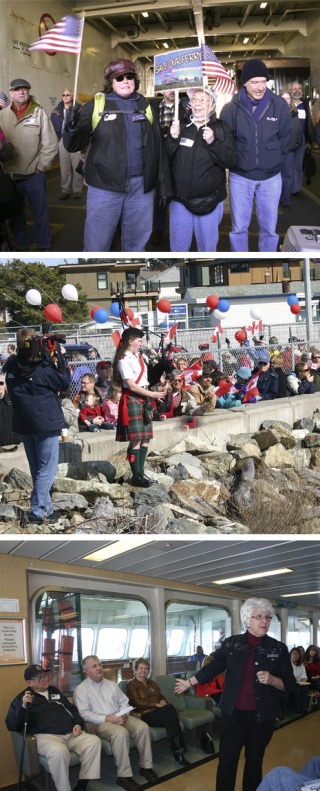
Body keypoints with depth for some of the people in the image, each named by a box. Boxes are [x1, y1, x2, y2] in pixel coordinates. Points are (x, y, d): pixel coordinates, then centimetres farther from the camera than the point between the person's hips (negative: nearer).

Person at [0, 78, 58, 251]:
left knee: (40, 212, 7)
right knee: (15, 213, 14)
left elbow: (50, 144, -6)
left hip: (34, 176, -2)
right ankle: (20, 245, 29)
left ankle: (43, 246, 21)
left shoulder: (39, 113, -7)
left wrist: (40, 167, -6)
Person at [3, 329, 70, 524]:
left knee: (37, 469, 16)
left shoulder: (12, 367, -2)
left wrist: (51, 359, 2)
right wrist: (59, 357, -5)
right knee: (47, 469, 0)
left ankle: (46, 508, 22)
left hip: (24, 425, 6)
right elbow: (64, 382, -7)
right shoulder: (42, 368, -19)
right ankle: (38, 511, -6)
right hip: (45, 423, -6)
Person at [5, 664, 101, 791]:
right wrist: (23, 706, -17)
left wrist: (78, 724, 12)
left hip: (71, 734, 6)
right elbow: (12, 726, -2)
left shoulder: (55, 691, 24)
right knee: (59, 752, -40)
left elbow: (72, 709, 33)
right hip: (45, 736, -6)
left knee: (94, 741, -21)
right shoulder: (22, 698, 8)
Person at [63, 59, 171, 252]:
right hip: (105, 185, -2)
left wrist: (165, 185, 7)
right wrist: (73, 128, -26)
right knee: (97, 242, 1)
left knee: (136, 242, 14)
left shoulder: (146, 106, 9)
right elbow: (73, 145, -3)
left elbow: (158, 147, 9)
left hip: (140, 186, 3)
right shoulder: (96, 106, 1)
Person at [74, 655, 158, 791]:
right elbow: (84, 713, -10)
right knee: (121, 733, -36)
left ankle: (146, 766, -8)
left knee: (142, 727, -20)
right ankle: (123, 775, -30)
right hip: (100, 723, -6)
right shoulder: (81, 689, 0)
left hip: (120, 717, 6)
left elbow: (124, 702, 16)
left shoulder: (111, 684, 20)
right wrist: (108, 718, -19)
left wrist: (124, 715, -8)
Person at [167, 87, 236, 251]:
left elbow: (230, 161, -10)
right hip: (180, 200, 2)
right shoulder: (181, 126, 6)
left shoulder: (221, 128, -1)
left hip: (209, 201, -2)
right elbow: (166, 158, 4)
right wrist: (172, 139, -14)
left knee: (207, 246, 10)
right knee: (178, 247, 8)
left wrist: (213, 142, -24)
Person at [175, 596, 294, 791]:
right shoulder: (231, 643, -1)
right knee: (227, 761, 2)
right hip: (233, 713, 0)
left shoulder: (278, 648, -3)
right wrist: (189, 683, 15)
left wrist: (272, 680, -21)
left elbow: (290, 685, -2)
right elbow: (212, 668, 11)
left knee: (254, 761, 11)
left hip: (262, 716, 0)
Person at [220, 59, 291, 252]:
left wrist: (274, 157, 6)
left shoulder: (279, 105, -7)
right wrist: (234, 159, 1)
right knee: (239, 228, 7)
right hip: (240, 176, 0)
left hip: (271, 177, 1)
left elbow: (285, 137, 5)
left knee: (269, 228, 9)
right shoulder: (232, 108, -9)